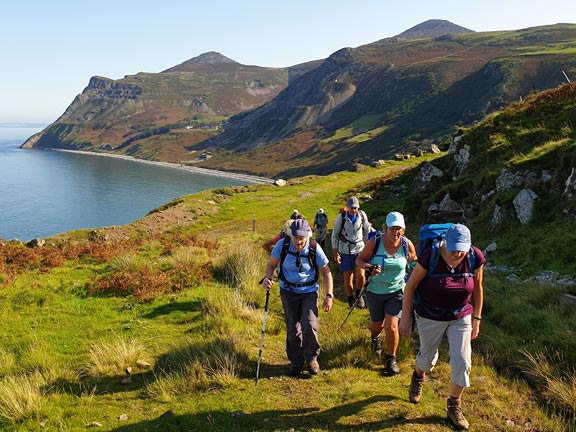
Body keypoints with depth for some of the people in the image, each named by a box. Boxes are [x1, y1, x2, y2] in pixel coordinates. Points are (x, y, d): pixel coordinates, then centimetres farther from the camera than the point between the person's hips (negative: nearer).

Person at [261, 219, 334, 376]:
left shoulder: (315, 248, -16)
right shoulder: (282, 245, -15)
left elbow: (326, 272, -5)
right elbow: (271, 264, -1)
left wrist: (329, 295, -7)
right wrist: (267, 278, -22)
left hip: (309, 292, -1)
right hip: (289, 292, 1)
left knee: (310, 326, -14)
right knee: (293, 329, 7)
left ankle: (311, 357, 14)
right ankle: (296, 362, 28)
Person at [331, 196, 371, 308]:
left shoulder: (362, 215, -5)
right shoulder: (341, 217, -10)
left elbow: (367, 231, 10)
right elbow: (334, 235, -3)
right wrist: (335, 254, -6)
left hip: (359, 249, 1)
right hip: (345, 251, -1)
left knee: (360, 275, -15)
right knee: (348, 278, 1)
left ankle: (358, 295, 12)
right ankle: (351, 300, 21)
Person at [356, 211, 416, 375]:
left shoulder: (407, 244, -11)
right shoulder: (375, 242, -17)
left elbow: (414, 262, 7)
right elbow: (359, 260, -7)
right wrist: (369, 267, -27)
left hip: (397, 291, 0)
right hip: (375, 291, 0)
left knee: (391, 326, -12)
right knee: (377, 325, 18)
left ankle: (391, 358, 14)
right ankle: (375, 337, 57)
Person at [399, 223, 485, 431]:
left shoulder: (475, 258, -19)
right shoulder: (430, 256, -26)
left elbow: (477, 288, -2)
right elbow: (410, 285, -15)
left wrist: (476, 319, 4)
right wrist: (406, 318, -11)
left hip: (461, 317, 2)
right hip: (430, 317, -2)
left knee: (462, 363, -1)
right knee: (428, 357, 17)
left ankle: (454, 405, 24)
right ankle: (418, 377, 53)